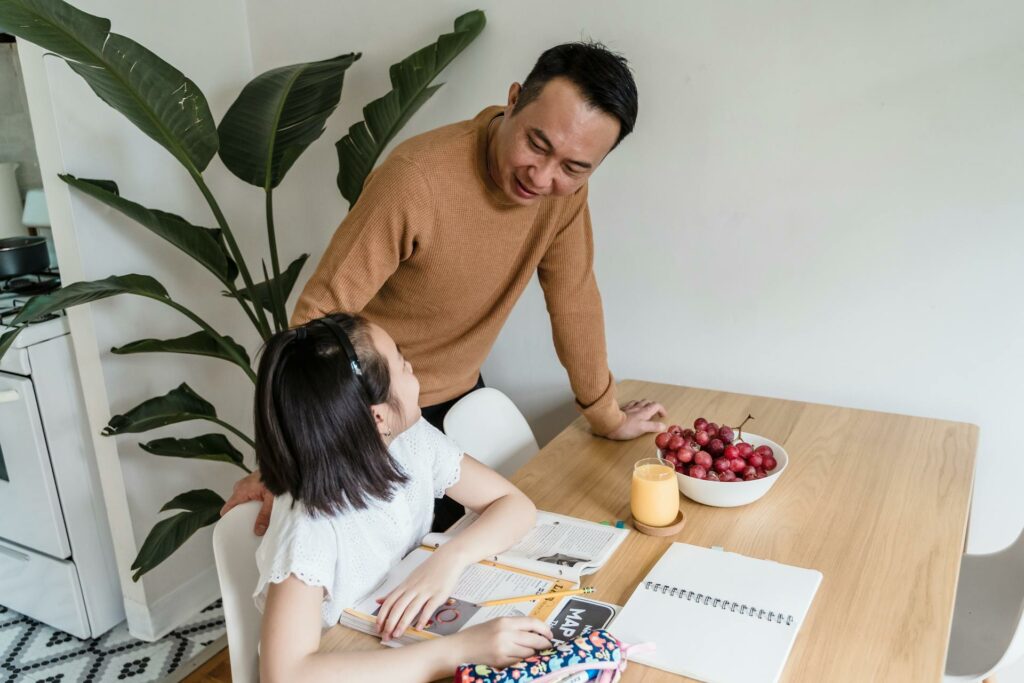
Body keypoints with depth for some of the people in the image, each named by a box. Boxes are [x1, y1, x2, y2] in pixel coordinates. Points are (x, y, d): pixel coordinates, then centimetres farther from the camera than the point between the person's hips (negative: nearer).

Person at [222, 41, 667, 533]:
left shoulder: (565, 186, -11)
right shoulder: (417, 178, -29)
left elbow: (573, 299, 0)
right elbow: (321, 312, -27)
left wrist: (606, 414, 7)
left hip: (460, 398, 5)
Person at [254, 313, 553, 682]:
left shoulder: (413, 439, -13)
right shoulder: (309, 527, -28)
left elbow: (515, 504, -7)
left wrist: (449, 559, -25)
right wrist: (458, 650, -40)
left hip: (413, 643, 5)